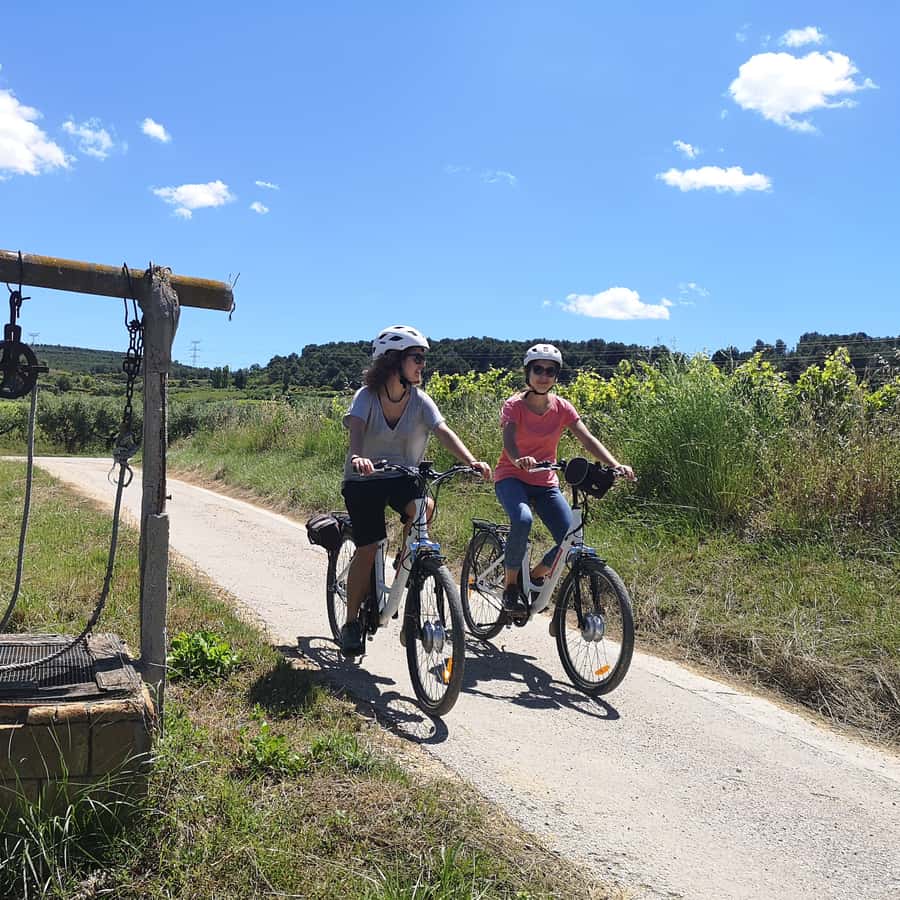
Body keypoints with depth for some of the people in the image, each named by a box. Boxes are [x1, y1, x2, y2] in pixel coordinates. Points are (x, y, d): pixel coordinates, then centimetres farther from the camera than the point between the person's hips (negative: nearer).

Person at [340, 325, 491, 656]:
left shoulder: (420, 400, -8)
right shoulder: (366, 396, -15)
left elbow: (443, 431, -22)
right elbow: (356, 429, -34)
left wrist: (471, 461, -40)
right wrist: (357, 456, -57)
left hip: (403, 478, 2)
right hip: (364, 480, -2)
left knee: (424, 507, -30)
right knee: (368, 549, -10)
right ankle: (351, 623, 9)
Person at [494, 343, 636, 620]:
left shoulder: (562, 407, -1)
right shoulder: (514, 405, -11)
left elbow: (587, 439, -12)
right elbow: (509, 441, -29)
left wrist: (616, 465, -28)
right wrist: (520, 460, -52)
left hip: (545, 483, 4)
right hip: (512, 477, -4)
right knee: (523, 519, -36)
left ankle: (535, 577, 16)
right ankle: (511, 585, -14)